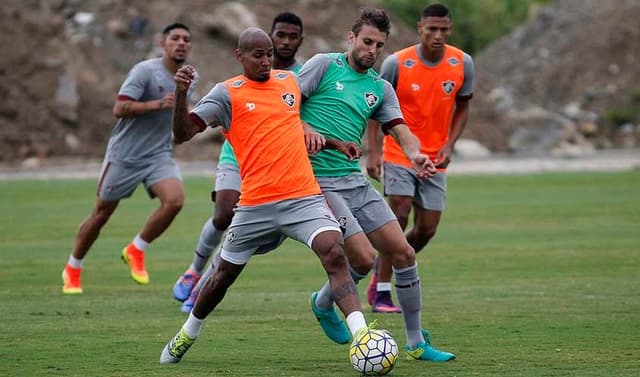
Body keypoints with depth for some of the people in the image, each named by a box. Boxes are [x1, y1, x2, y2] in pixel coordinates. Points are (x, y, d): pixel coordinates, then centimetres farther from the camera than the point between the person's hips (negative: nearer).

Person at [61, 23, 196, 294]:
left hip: (159, 156, 5)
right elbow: (119, 108, -23)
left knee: (174, 200, -22)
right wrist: (157, 104, -32)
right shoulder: (145, 71, -15)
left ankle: (136, 251, -2)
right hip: (125, 154, -5)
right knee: (102, 213, 5)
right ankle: (72, 270, 25)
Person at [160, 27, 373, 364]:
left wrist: (312, 135, 17)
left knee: (334, 253, -23)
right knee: (223, 276, 13)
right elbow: (183, 132, -11)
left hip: (305, 197, 2)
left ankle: (361, 336, -30)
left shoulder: (289, 81, 12)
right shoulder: (227, 93, -1)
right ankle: (188, 334, 39)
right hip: (255, 205, -2)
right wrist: (180, 93, -25)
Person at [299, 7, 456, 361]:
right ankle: (323, 303, 15)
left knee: (403, 252, 0)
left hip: (356, 181, 6)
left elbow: (401, 130, 1)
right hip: (319, 182, -6)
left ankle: (416, 342, 12)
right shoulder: (324, 65, -2)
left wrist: (415, 154, -20)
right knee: (364, 257, -16)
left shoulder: (380, 88, 13)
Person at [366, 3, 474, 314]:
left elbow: (462, 107, 8)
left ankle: (382, 271, 26)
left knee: (427, 230, 2)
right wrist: (373, 152, -10)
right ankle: (381, 291, -6)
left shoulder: (462, 64, -5)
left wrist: (449, 145, -6)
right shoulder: (397, 63, -13)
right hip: (399, 155, -3)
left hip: (435, 159, 3)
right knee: (399, 218, -15)